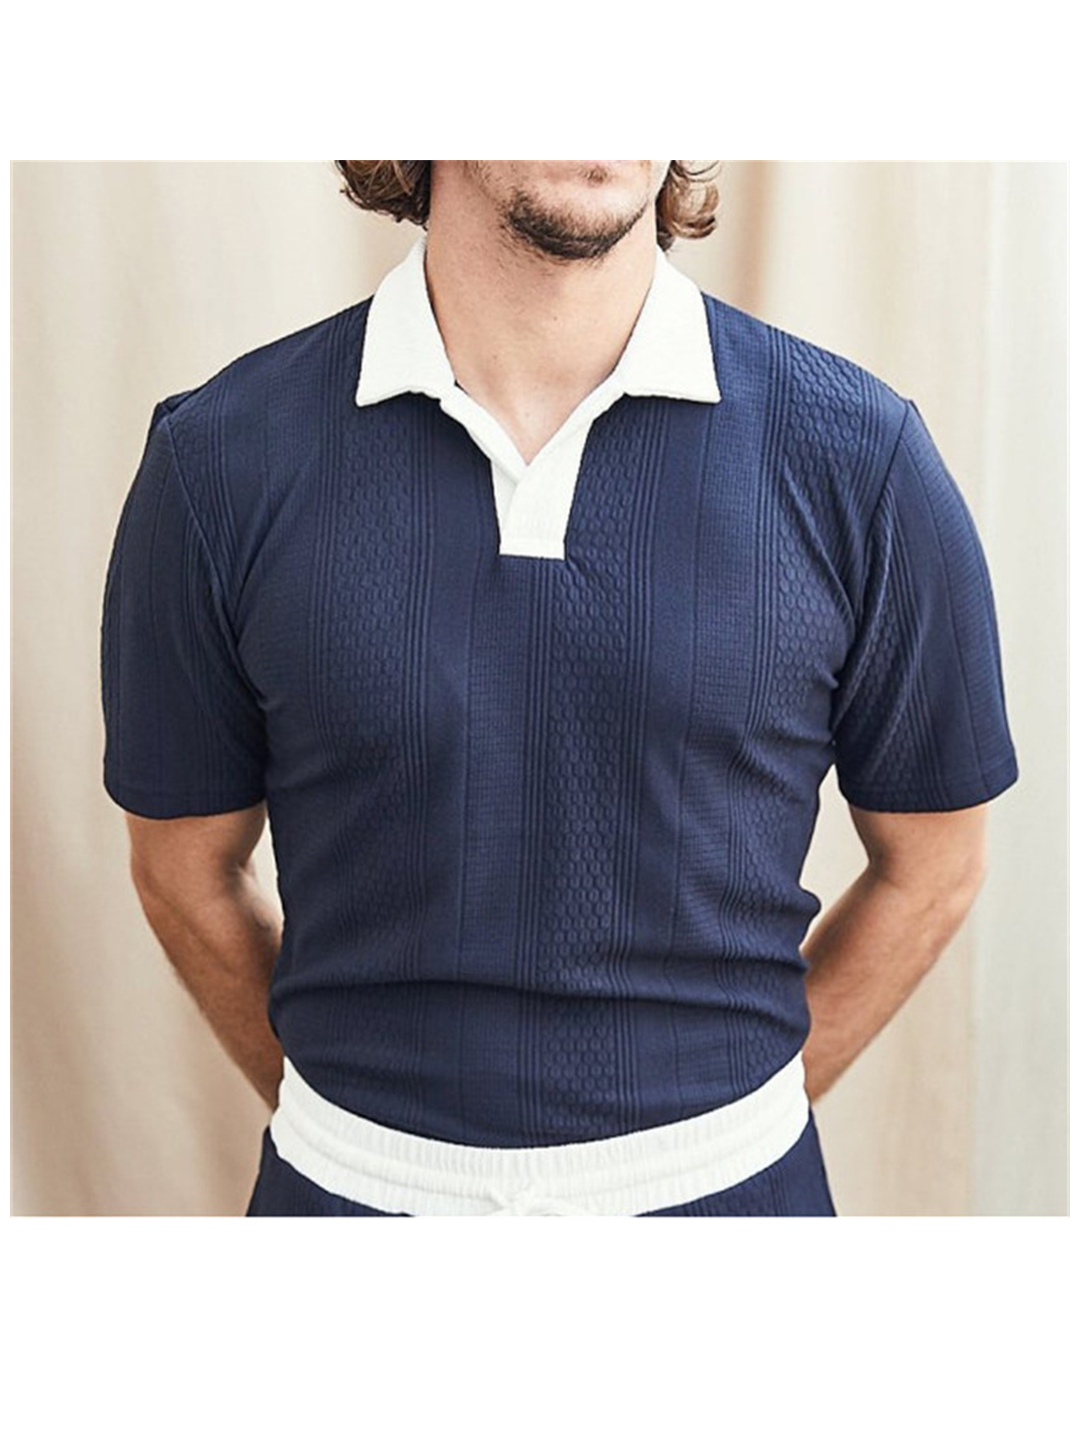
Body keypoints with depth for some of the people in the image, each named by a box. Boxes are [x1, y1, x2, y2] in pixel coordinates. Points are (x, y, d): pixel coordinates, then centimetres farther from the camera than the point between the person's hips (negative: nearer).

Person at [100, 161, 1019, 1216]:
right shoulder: (218, 462, -11)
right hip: (355, 1182, 1)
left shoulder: (859, 457, -12)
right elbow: (185, 873, 1)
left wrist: (725, 1130, 1)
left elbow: (931, 865, 0)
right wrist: (362, 1139, 4)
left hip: (718, 1184, 0)